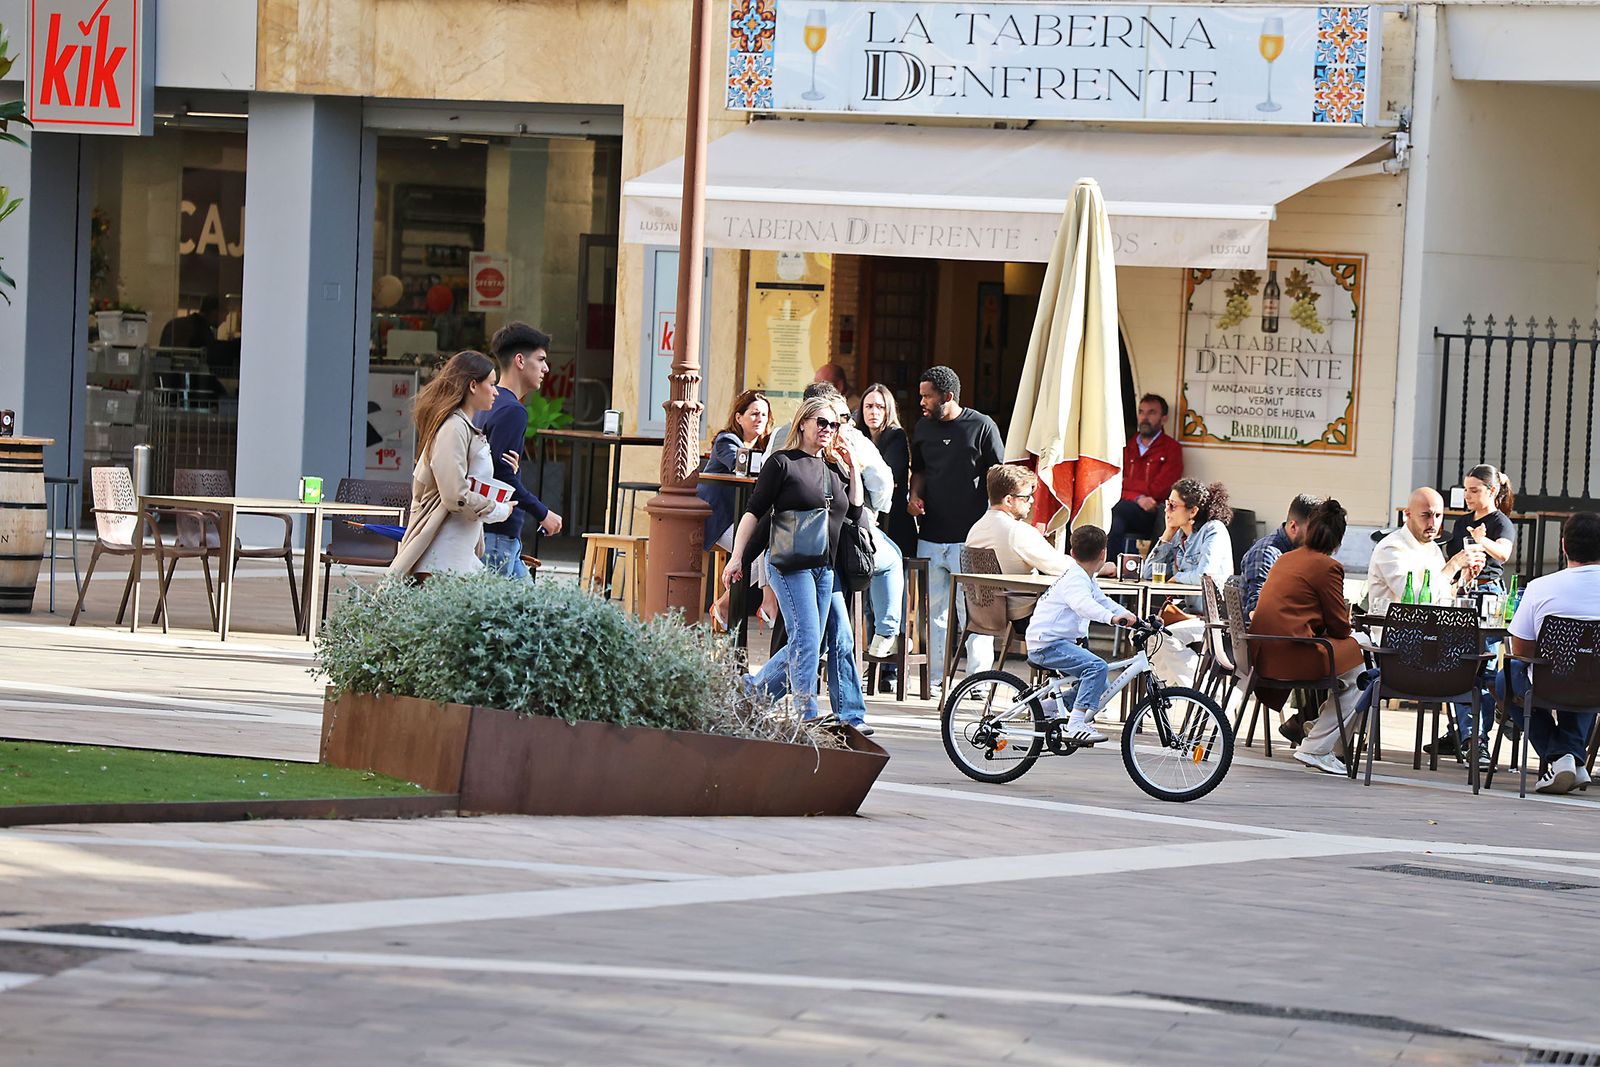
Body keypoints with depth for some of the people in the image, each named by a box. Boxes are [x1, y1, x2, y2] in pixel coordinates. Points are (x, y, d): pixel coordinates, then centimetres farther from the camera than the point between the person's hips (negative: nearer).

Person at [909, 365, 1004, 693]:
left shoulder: (982, 426, -3)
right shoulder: (923, 428, 12)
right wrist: (915, 495, 4)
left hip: (970, 537, -5)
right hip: (931, 536, 5)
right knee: (934, 610, 7)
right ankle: (936, 677, 12)